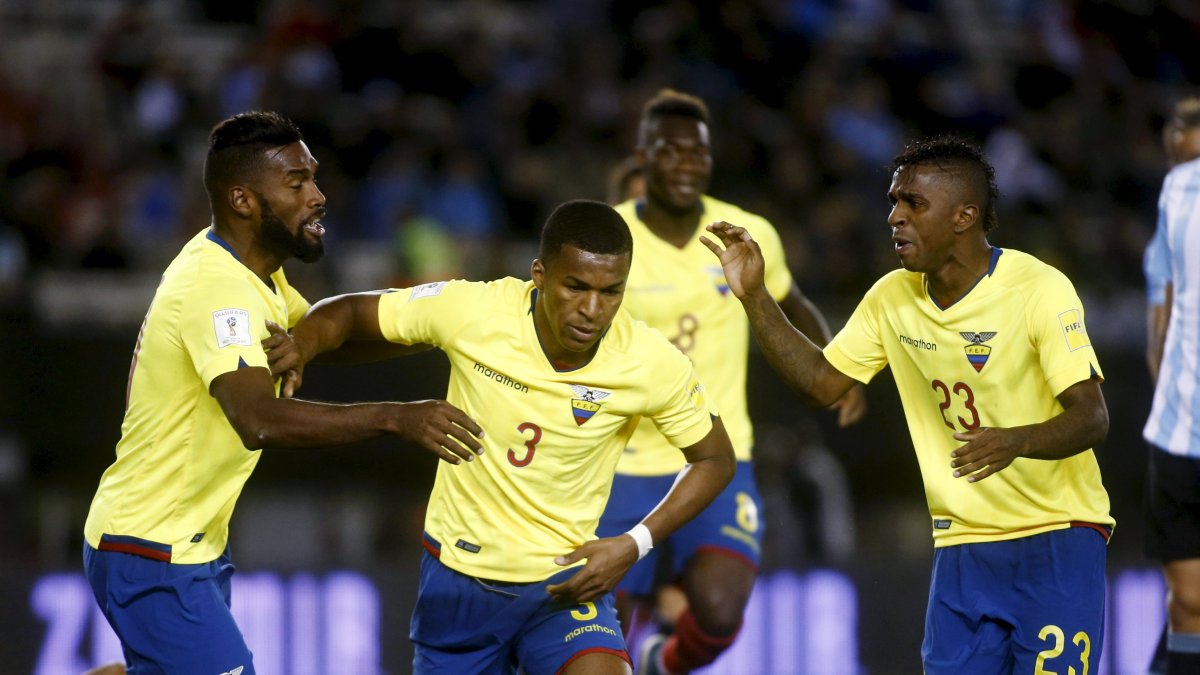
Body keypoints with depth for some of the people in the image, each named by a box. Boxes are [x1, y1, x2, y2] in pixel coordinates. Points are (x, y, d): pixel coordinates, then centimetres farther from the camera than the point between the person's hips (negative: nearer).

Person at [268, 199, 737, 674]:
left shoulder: (652, 363, -17)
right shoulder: (470, 310, -18)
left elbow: (715, 460, 0)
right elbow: (348, 312, -2)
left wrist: (634, 545, -13)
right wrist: (301, 346, -24)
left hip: (565, 581, -1)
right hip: (457, 577, 1)